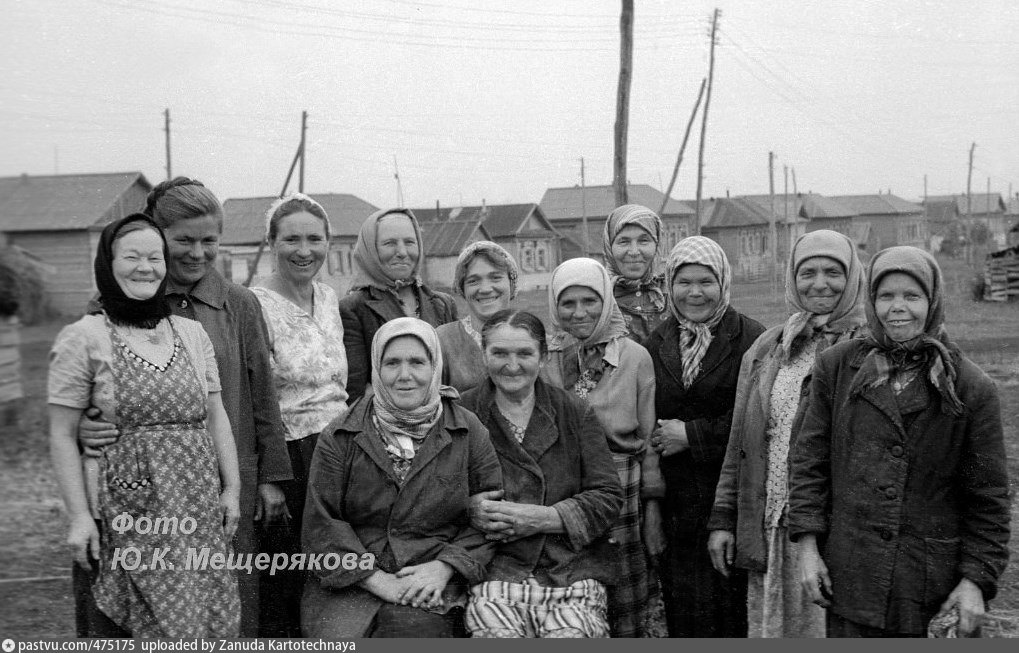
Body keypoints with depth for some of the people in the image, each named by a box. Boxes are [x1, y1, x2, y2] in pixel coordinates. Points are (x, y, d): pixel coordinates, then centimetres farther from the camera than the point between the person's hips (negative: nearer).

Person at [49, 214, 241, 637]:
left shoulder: (192, 333, 12)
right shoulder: (83, 339, -2)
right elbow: (62, 435, -3)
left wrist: (232, 488, 8)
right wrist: (79, 515, -8)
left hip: (199, 508, 5)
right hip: (128, 514, -4)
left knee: (214, 623, 2)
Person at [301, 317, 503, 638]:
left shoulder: (468, 432, 6)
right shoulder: (339, 438, 5)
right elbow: (321, 522, 0)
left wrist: (444, 567, -10)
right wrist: (376, 579, -12)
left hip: (432, 581, 0)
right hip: (351, 582, 1)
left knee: (413, 627, -31)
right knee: (339, 635, -27)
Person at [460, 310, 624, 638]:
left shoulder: (576, 413, 11)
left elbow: (609, 497, 5)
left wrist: (542, 518, -7)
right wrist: (469, 510, -12)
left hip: (573, 570, 1)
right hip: (493, 570, -1)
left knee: (571, 635, -25)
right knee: (500, 635, -27)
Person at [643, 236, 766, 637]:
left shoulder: (750, 340, -3)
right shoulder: (656, 344, 11)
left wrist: (692, 434, -10)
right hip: (676, 501, 3)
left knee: (733, 601, 0)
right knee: (684, 610, 4)